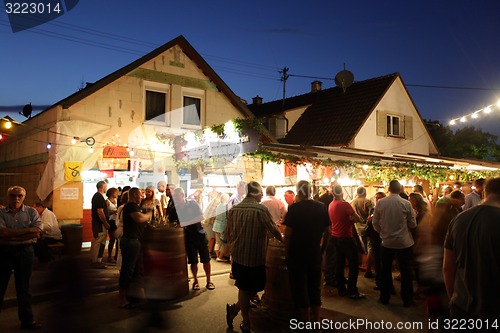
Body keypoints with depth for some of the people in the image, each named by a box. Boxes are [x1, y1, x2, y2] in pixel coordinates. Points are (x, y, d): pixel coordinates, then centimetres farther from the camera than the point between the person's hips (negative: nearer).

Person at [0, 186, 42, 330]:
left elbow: (37, 232, -9)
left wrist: (12, 236, -12)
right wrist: (28, 230, -15)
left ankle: (27, 320, 17)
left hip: (25, 251, 1)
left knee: (23, 287, 9)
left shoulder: (31, 212, 2)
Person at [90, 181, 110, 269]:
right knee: (99, 243, -5)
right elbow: (100, 212, -22)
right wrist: (106, 223, -18)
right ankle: (96, 262, 1)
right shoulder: (99, 197, -18)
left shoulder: (96, 196, 15)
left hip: (96, 223, 11)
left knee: (96, 242, 16)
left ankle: (94, 260, 25)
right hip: (100, 224, -11)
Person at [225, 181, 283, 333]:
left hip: (238, 256, 6)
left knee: (244, 289, 16)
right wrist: (283, 240, 12)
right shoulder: (261, 209, -15)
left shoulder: (233, 210, 1)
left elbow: (228, 234, 8)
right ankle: (234, 310, 16)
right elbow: (274, 230, -7)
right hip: (256, 257, -5)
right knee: (253, 290, 13)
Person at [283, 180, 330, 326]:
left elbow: (288, 233, -15)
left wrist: (287, 252, -3)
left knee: (300, 290, 9)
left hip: (297, 255, -4)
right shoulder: (322, 207, -1)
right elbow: (327, 232, 4)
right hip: (316, 255, 4)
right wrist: (322, 250, 15)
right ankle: (317, 321, 27)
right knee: (315, 288, 18)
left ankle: (307, 324, 17)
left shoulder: (294, 208, -13)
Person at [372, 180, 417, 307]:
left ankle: (385, 298, 24)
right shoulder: (406, 203, -12)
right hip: (404, 242, -1)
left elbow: (375, 223, -4)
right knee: (406, 272, 12)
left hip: (387, 242, 1)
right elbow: (413, 225, -6)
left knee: (386, 270, 15)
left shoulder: (380, 203, -9)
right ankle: (407, 299, 21)